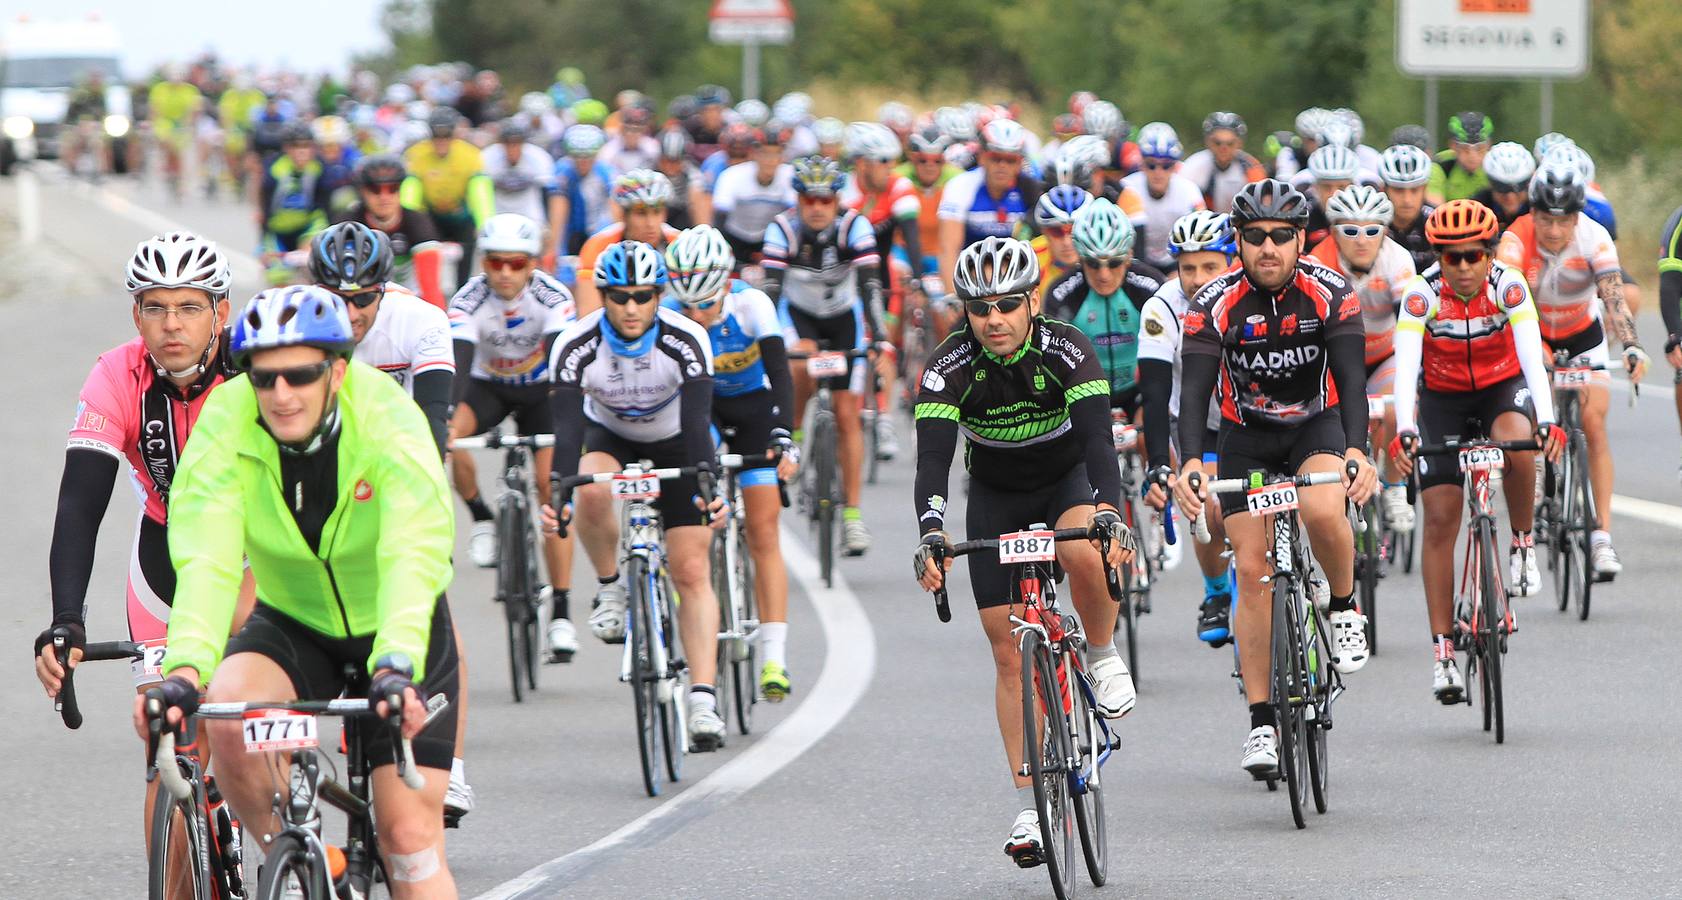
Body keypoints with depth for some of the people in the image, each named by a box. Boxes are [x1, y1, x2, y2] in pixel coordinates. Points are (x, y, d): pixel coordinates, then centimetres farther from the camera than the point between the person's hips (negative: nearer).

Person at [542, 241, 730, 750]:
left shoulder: (686, 341, -29)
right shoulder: (576, 346, -27)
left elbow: (698, 421, -35)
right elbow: (568, 427, -33)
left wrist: (706, 488, -51)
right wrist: (558, 494, -48)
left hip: (674, 442, -1)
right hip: (609, 436, 1)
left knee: (691, 571, -12)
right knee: (592, 493, -36)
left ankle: (703, 699, -16)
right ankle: (611, 590, -10)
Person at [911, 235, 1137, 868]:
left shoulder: (1067, 351, -25)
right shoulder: (950, 366, -22)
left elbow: (1098, 441, -35)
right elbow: (932, 460, -30)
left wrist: (1109, 516, -52)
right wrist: (931, 537, -47)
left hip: (1068, 480, -2)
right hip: (995, 499, 2)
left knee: (1084, 550, -38)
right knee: (1009, 654, -3)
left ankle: (1103, 657, -9)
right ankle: (1029, 806, 3)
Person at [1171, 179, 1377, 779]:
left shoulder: (1330, 292, -21)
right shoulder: (1215, 303, -21)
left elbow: (1351, 380, -28)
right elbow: (1193, 392, -28)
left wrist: (1356, 452, -45)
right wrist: (1189, 463, -46)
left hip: (1317, 425, -1)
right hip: (1246, 439, 1)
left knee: (1323, 513, -33)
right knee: (1252, 570, -8)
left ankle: (1344, 608, -2)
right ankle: (1262, 723, -2)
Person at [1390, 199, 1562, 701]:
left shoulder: (1508, 286, -22)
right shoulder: (1422, 294, -22)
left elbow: (1532, 357, -31)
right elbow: (1406, 366, -32)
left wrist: (1546, 421, -46)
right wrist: (1404, 430, -48)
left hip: (1504, 389, -1)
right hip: (1443, 399, 1)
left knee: (1515, 442, -36)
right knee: (1440, 518, -9)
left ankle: (1523, 545, -11)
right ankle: (1442, 652, -6)